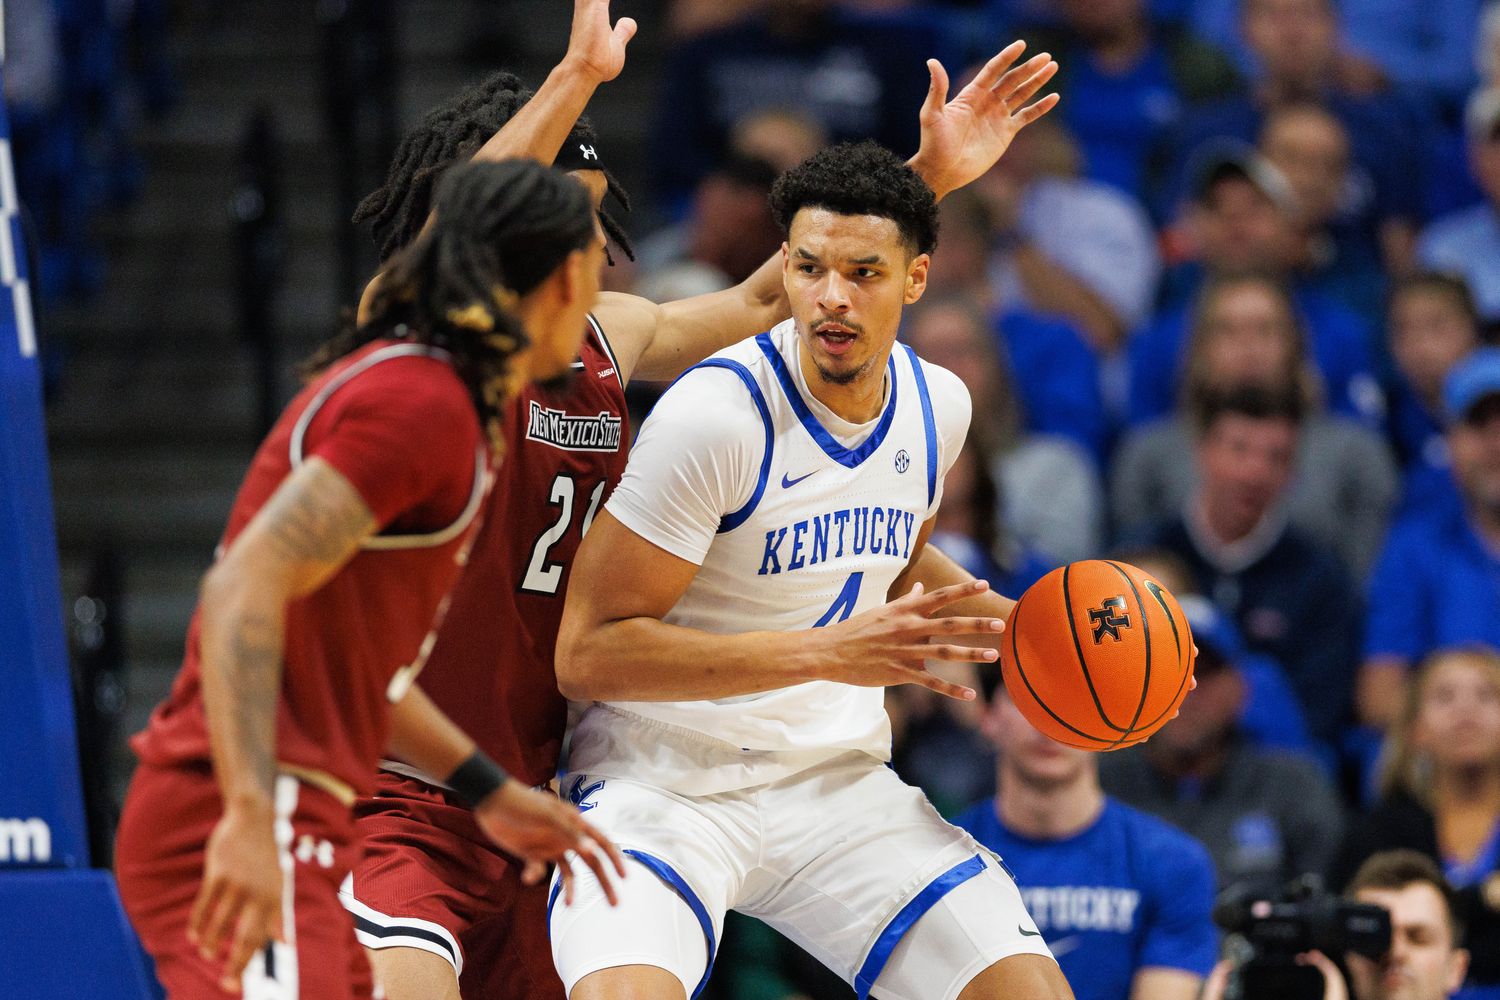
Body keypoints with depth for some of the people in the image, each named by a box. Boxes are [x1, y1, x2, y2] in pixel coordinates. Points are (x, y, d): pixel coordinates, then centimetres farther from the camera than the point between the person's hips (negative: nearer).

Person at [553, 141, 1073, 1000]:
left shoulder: (938, 405, 3)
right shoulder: (719, 412, -19)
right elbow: (587, 653, -21)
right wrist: (828, 653, -27)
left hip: (840, 781, 6)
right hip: (669, 784, -6)